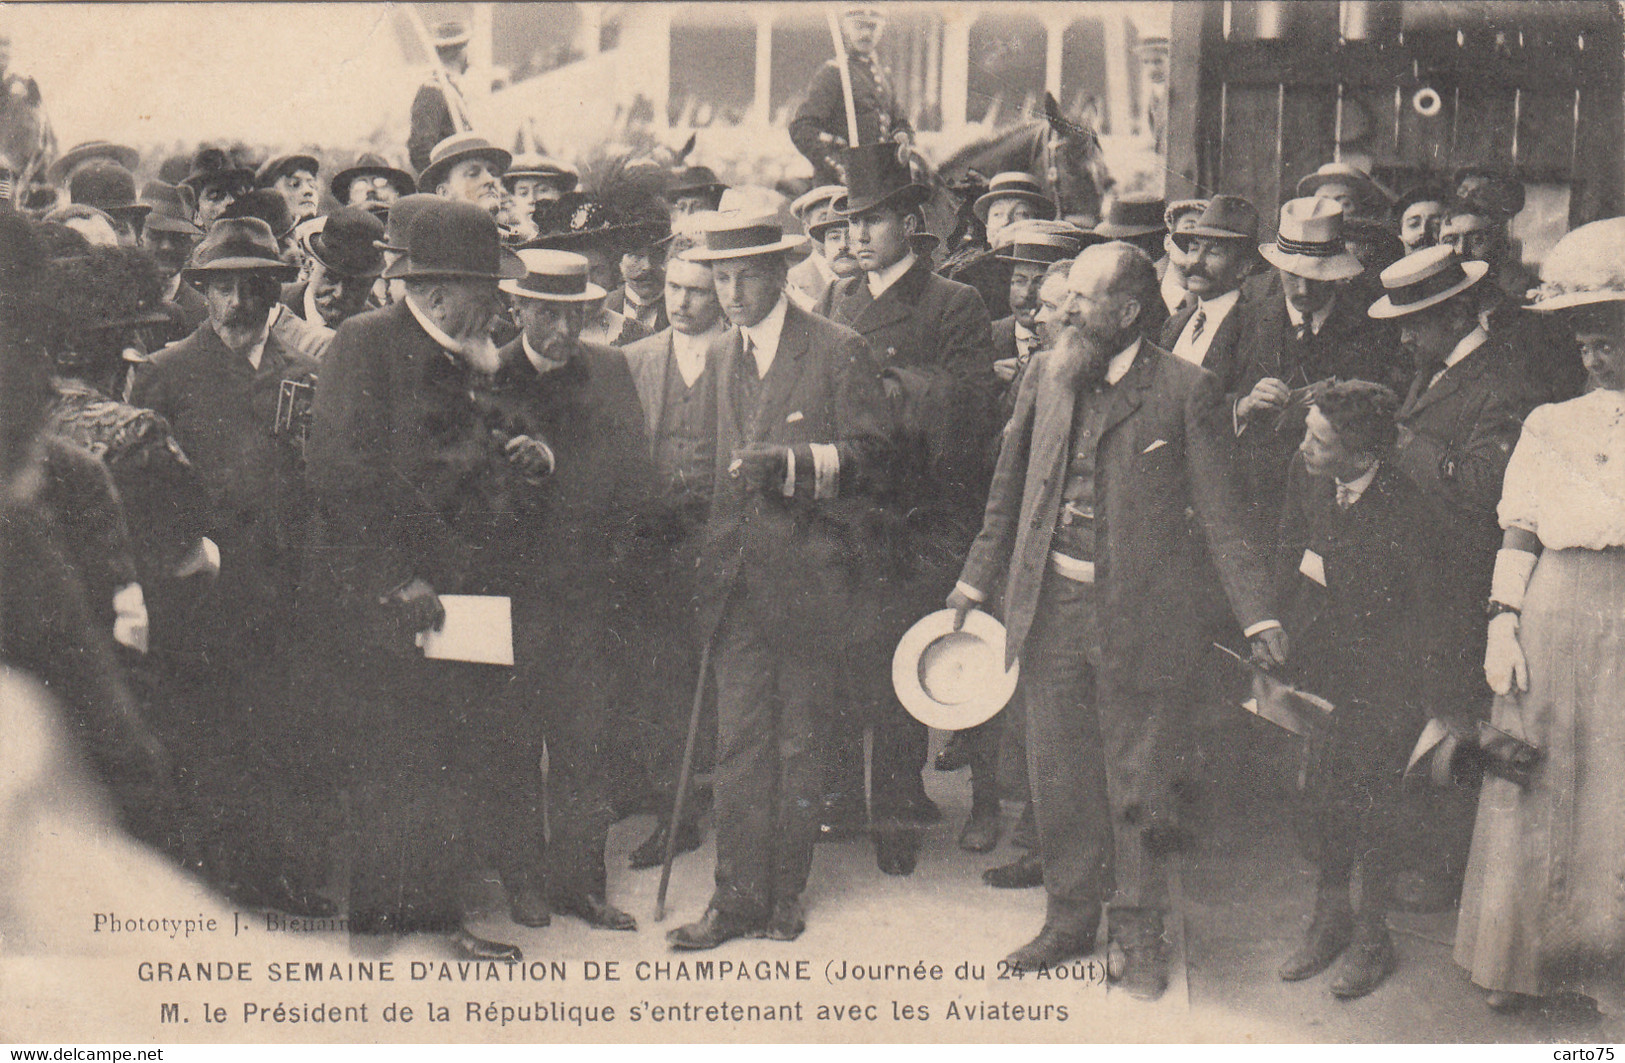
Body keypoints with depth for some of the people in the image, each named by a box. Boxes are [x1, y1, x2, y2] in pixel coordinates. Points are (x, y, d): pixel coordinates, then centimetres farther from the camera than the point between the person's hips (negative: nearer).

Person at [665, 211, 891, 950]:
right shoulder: (719, 358, 16)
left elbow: (870, 453, -6)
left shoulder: (837, 352, -1)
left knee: (799, 743, 4)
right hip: (738, 582, 4)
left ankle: (785, 892, 15)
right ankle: (736, 896, 6)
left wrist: (794, 463, -20)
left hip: (809, 576, -4)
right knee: (738, 743, 1)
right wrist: (711, 560, 10)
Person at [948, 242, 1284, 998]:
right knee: (1058, 779, 13)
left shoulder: (1185, 390, -7)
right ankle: (1070, 920, 29)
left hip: (1141, 617, -4)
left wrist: (1256, 616, -11)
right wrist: (975, 582, 15)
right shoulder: (1046, 378, 6)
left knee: (1136, 785, 6)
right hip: (1051, 609, 4)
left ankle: (1137, 936, 22)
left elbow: (1221, 513, -6)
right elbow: (1009, 490, 15)